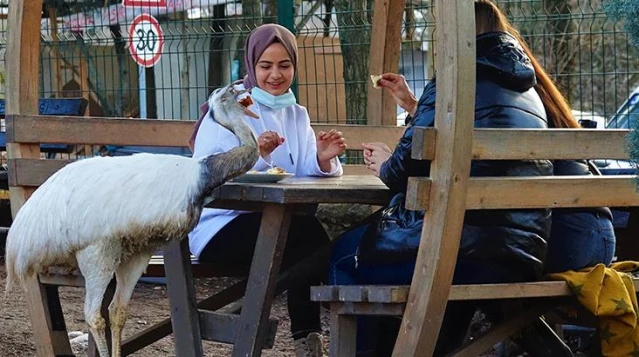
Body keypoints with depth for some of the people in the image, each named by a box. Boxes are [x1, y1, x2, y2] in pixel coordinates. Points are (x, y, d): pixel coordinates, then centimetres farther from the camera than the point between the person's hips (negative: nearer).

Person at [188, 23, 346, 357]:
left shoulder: (297, 115, 14)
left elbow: (304, 177, 0)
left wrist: (323, 159, -22)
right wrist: (253, 155, -31)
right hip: (221, 226, -5)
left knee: (309, 238, -28)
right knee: (309, 232, -28)